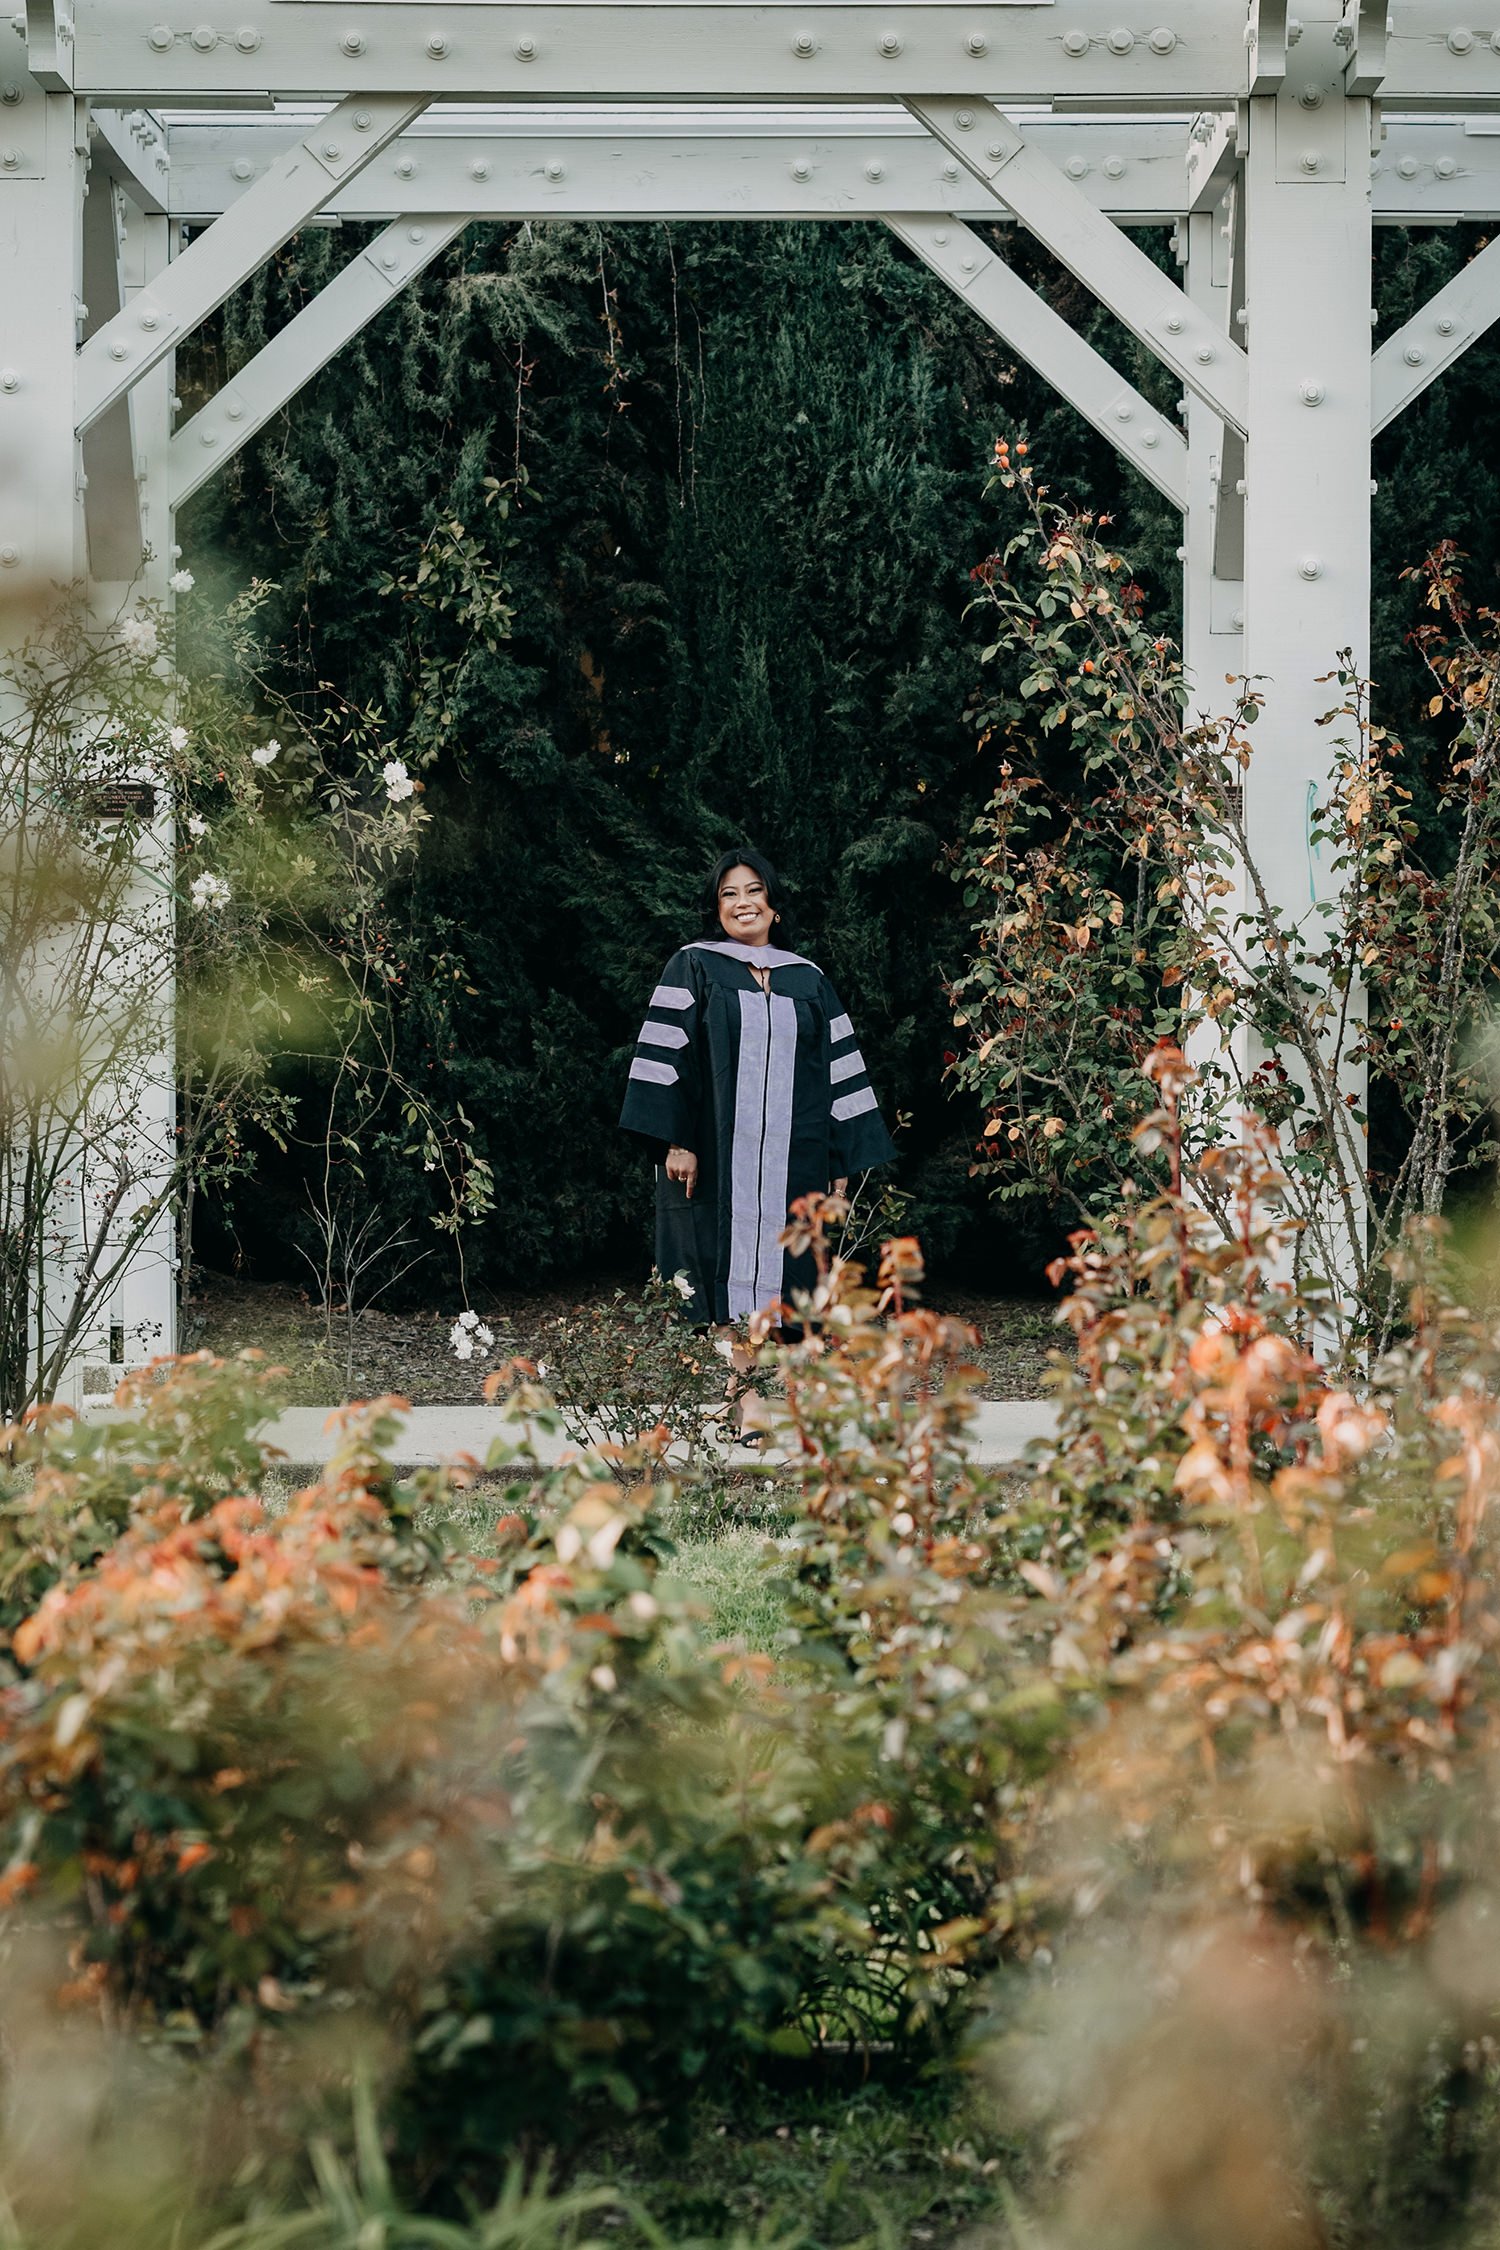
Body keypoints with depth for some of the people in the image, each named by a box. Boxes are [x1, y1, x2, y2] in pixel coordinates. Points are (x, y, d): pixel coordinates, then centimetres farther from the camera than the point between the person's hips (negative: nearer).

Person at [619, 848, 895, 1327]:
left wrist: (841, 1161, 8)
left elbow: (838, 1069, 14)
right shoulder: (693, 967, 6)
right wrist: (675, 1142, -13)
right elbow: (664, 1055, -3)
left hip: (790, 1164, 3)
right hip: (713, 1161, -3)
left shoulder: (808, 981, 15)